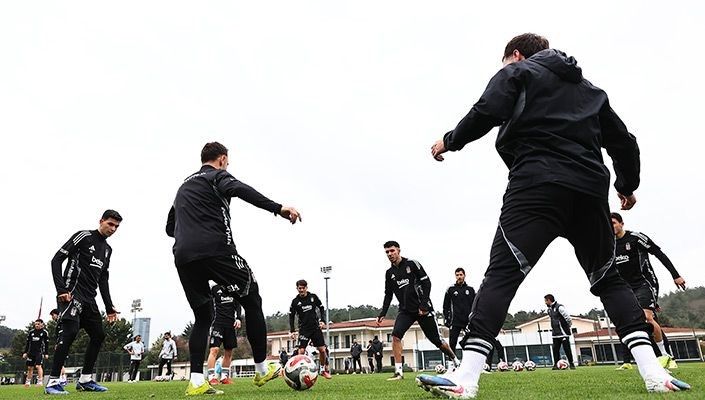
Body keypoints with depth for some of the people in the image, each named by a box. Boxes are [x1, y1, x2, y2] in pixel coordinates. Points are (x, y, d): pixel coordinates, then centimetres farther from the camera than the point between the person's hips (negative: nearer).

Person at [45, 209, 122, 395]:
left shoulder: (107, 249, 18)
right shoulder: (83, 236, -4)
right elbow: (57, 260, -9)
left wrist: (109, 307, 15)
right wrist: (61, 289, -19)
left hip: (89, 299, 8)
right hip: (72, 294, -8)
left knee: (98, 336, 6)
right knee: (70, 332, -19)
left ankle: (85, 380, 15)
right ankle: (53, 382, -11)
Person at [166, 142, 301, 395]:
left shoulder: (184, 186, 29)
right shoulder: (218, 176, 7)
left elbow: (170, 227, 34)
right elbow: (238, 190, -17)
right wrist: (277, 208, -26)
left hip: (183, 258, 7)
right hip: (215, 250, -7)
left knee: (203, 316, 16)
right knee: (252, 300, 7)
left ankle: (196, 381, 4)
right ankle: (262, 370, 10)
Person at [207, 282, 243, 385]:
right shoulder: (214, 288, 1)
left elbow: (238, 306, 13)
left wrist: (238, 319, 1)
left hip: (231, 324, 5)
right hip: (218, 323, -4)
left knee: (228, 352, 8)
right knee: (214, 349, -12)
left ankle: (224, 377, 17)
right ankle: (211, 377, -8)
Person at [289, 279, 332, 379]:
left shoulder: (313, 297, 0)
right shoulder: (295, 301, -2)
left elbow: (321, 308, 10)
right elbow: (291, 316, 4)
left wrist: (323, 321, -4)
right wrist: (292, 331, -5)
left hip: (316, 327, 1)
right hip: (304, 329, -1)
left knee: (322, 350, -1)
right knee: (301, 351, -13)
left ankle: (323, 370, 20)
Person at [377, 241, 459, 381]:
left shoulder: (412, 264, -7)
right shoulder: (389, 273, 8)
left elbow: (426, 283, -10)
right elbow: (388, 295, 14)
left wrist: (424, 305, -17)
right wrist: (382, 314, 4)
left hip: (423, 309, -4)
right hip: (405, 310, 4)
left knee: (437, 340, 4)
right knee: (396, 334, -19)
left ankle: (456, 362, 29)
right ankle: (399, 372, -15)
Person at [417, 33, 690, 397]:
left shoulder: (517, 72, 14)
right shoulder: (590, 88, 30)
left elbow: (487, 113, -6)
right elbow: (624, 142, 27)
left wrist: (450, 141, 9)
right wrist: (628, 185, 40)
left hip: (538, 184, -5)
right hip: (590, 190, 6)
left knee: (502, 273, -12)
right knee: (608, 279, 17)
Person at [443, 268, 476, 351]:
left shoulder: (470, 290, 12)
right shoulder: (451, 290, 8)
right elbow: (446, 305, 8)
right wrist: (446, 318, -1)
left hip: (469, 321, 1)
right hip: (455, 321, -1)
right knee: (452, 343, -6)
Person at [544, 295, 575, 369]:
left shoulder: (559, 307, -15)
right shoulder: (549, 309, 12)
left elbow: (568, 317, -16)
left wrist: (568, 326, -4)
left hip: (563, 333, -8)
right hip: (555, 334, 8)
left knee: (567, 349, -2)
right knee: (555, 349, 6)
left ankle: (571, 364, 10)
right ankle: (556, 364, 11)